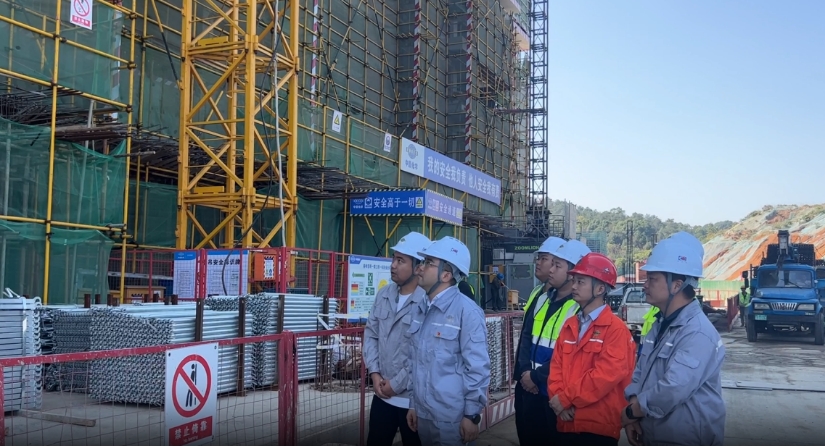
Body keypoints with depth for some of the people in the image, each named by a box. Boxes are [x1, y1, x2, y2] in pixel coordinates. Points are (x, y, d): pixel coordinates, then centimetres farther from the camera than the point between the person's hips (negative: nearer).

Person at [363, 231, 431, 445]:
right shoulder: (384, 294, 4)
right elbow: (371, 334, 11)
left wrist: (397, 384, -13)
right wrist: (374, 373, -1)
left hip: (413, 398, -7)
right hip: (382, 394, 7)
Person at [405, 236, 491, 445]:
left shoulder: (467, 311, -15)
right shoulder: (420, 310, 8)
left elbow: (478, 368, -15)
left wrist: (472, 415, -14)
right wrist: (413, 403, 15)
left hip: (452, 418, -7)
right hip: (424, 414, 7)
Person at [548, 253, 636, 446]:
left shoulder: (615, 328, -10)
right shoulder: (569, 325, 13)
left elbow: (608, 374, -19)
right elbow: (556, 365, 10)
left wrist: (566, 398, -15)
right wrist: (557, 398, -9)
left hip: (599, 424, -7)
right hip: (569, 422, 7)